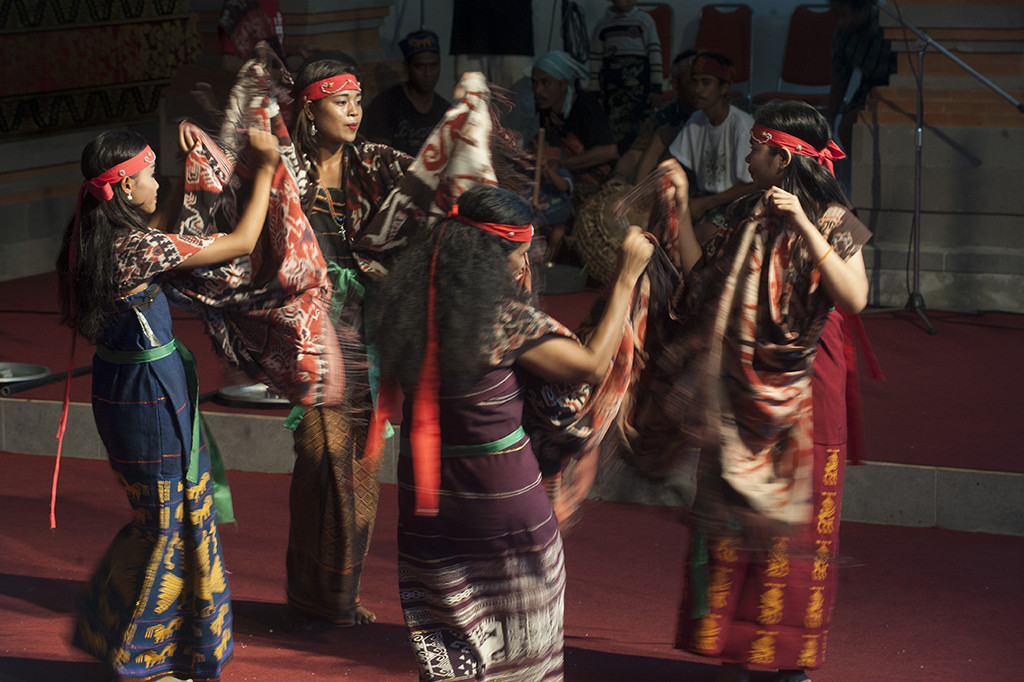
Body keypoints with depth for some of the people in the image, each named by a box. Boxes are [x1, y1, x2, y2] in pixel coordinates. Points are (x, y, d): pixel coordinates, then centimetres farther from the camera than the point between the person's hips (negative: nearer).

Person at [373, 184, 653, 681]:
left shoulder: (413, 305, -3)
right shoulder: (506, 318, -20)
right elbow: (592, 365, -12)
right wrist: (627, 278, -4)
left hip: (423, 487, 5)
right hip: (499, 488, -5)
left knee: (445, 634, 15)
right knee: (520, 620, 15)